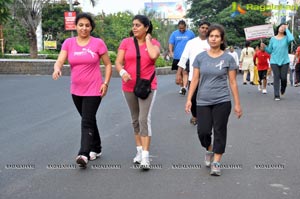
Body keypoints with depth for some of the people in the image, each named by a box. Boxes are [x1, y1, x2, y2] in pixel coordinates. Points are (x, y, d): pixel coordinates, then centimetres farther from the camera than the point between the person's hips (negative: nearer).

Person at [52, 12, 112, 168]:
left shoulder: (98, 43, -7)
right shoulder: (68, 43, 1)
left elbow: (108, 65, 1)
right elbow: (59, 61, -9)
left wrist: (106, 83, -9)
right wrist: (57, 69, -32)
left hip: (93, 90, -4)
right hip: (76, 91, 4)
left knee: (87, 122, -11)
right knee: (89, 120, 17)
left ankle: (84, 154, -14)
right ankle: (96, 149, 33)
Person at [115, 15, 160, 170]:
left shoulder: (154, 43, -2)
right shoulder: (126, 42, 0)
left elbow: (154, 55, -24)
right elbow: (118, 62, -5)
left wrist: (148, 40, -11)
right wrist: (122, 72, -26)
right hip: (129, 87, 3)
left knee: (144, 119, -11)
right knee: (135, 120, 14)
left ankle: (145, 156, -11)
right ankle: (139, 151, 27)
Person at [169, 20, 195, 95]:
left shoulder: (190, 33, 2)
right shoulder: (174, 34, 6)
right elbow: (171, 43, 2)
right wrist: (171, 52, -15)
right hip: (177, 57, 3)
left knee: (185, 72, -16)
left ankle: (184, 87, -25)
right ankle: (181, 87, 25)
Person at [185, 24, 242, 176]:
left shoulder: (228, 58, -1)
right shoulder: (200, 57, 4)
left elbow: (233, 82, 1)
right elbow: (195, 79, 5)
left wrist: (237, 104, 1)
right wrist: (189, 99, -1)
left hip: (222, 102, -1)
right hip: (203, 102, 1)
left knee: (219, 132, 1)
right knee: (203, 131, -1)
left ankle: (216, 163, 11)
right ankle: (209, 150, 32)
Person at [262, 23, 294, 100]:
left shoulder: (286, 38, 1)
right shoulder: (273, 39, 5)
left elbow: (291, 39, -24)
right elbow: (270, 51, 9)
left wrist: (287, 29, -13)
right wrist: (264, 47, -10)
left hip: (284, 61, 0)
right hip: (274, 61, 0)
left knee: (283, 78, -3)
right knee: (276, 78, -4)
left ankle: (283, 89, 30)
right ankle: (276, 96, -1)